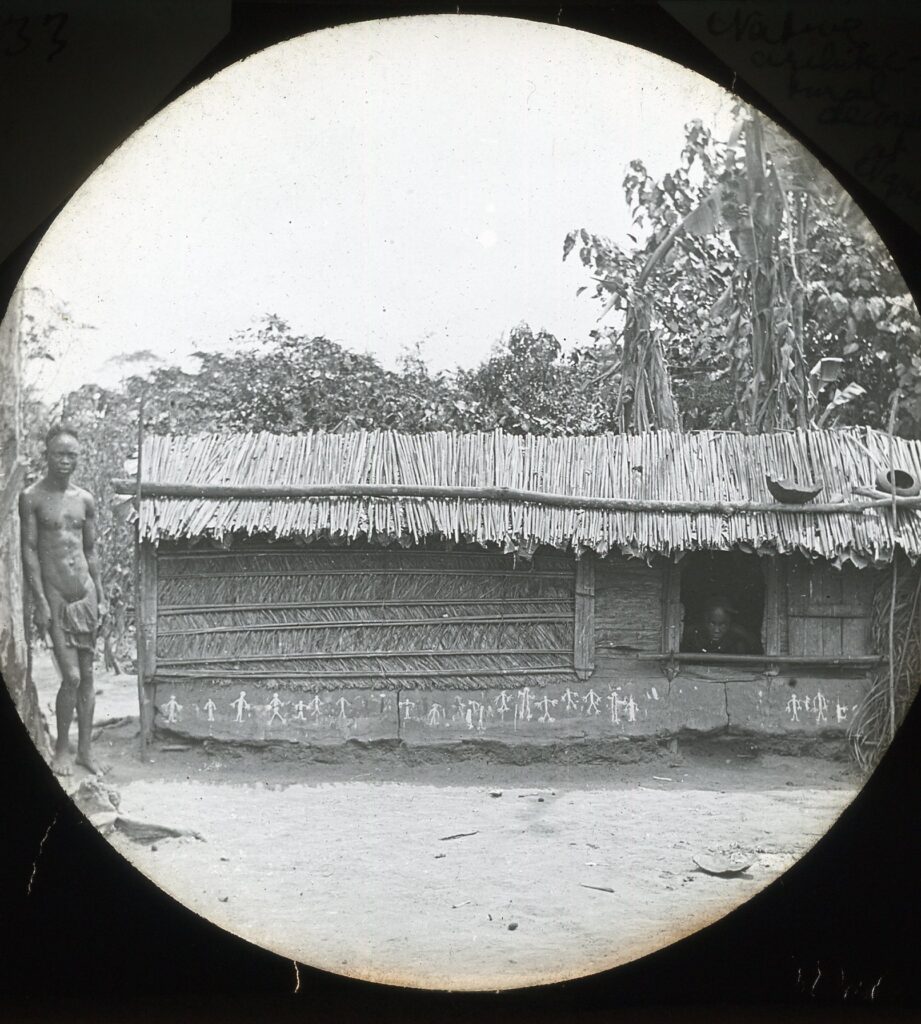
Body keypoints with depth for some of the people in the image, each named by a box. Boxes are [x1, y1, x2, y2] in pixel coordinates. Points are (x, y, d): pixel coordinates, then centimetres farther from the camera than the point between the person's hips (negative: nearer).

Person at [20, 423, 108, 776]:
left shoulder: (85, 499, 8)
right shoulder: (32, 497, -5)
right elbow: (29, 551, -7)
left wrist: (101, 597, 10)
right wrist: (40, 602, -12)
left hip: (86, 594, 4)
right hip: (55, 596, -4)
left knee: (87, 674, 7)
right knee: (71, 676, -9)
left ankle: (85, 749, 17)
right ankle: (62, 747, 10)